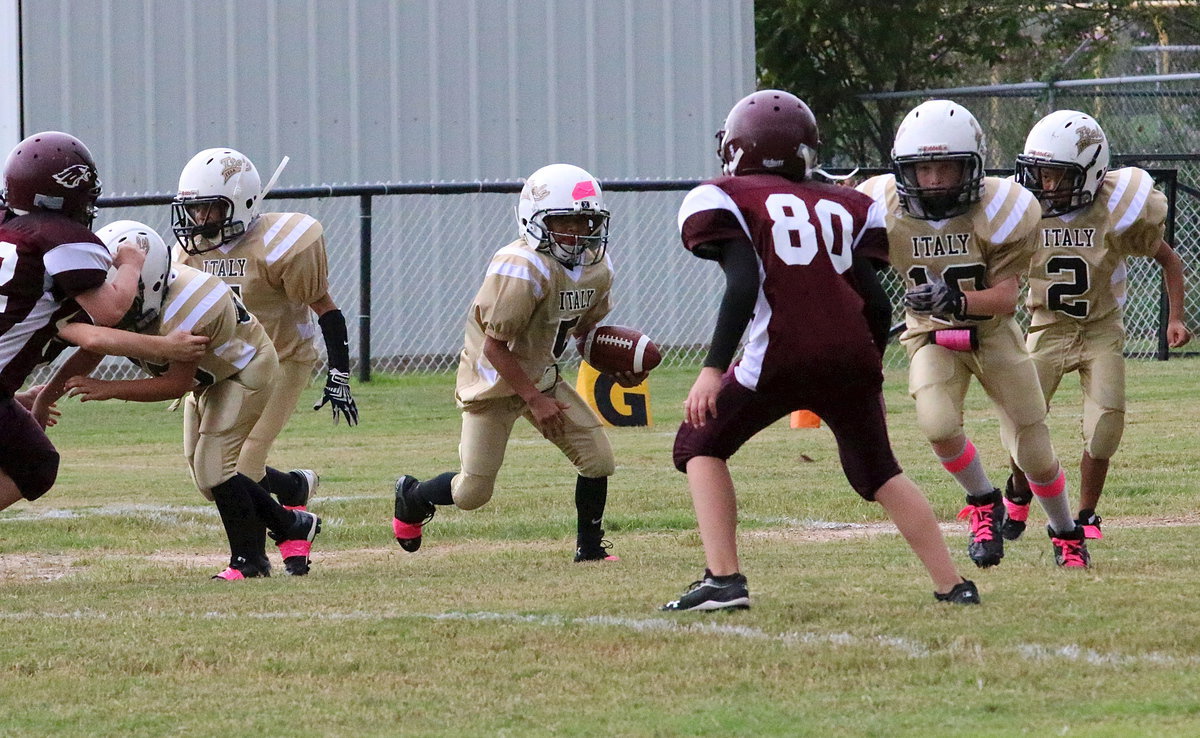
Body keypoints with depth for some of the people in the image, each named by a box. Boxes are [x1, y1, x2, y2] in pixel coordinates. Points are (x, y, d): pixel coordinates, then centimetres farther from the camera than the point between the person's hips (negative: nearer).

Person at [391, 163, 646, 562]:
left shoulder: (597, 268, -4)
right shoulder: (523, 270, -29)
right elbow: (495, 347, -25)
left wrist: (614, 367, -4)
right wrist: (534, 400, -23)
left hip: (542, 377, 7)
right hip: (493, 379, -7)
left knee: (598, 461, -7)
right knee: (472, 493, -2)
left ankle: (589, 546, 14)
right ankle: (412, 496, 30)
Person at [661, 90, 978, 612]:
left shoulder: (727, 200, 8)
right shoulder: (844, 207, 21)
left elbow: (743, 284, -8)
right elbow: (876, 303, 14)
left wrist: (714, 369, -12)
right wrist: (870, 378, 26)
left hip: (782, 356, -4)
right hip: (852, 354, 4)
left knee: (700, 446, 15)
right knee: (878, 470, 23)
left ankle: (723, 580, 1)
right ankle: (952, 585, 15)